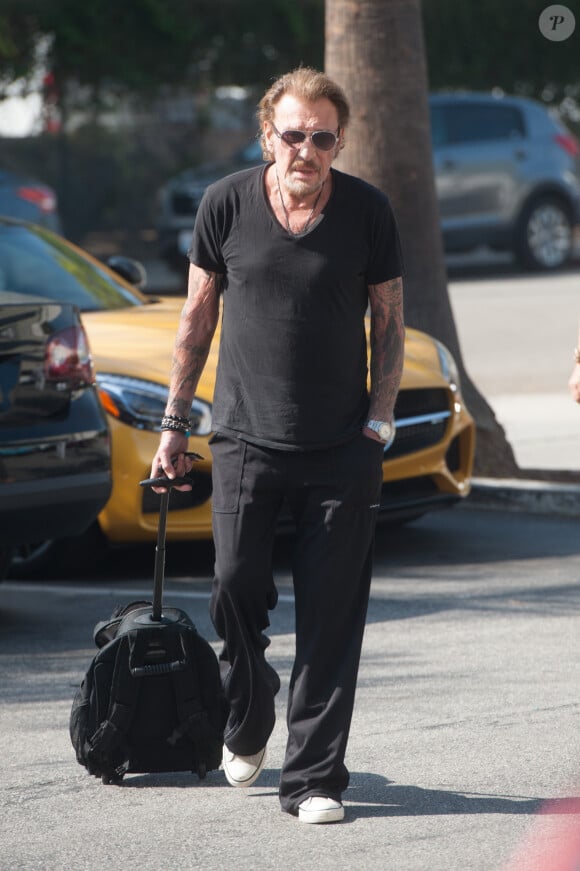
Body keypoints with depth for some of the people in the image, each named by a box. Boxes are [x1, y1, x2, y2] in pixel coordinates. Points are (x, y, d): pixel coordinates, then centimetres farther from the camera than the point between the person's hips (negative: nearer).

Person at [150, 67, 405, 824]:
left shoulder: (368, 212, -2)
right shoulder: (226, 206, -1)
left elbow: (389, 323, 7)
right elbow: (198, 317, 9)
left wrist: (379, 421, -3)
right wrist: (174, 423, 10)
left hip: (342, 449, 0)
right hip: (246, 439, 0)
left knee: (331, 620, -2)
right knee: (236, 589, -5)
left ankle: (314, 777, 5)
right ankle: (246, 722, 24)